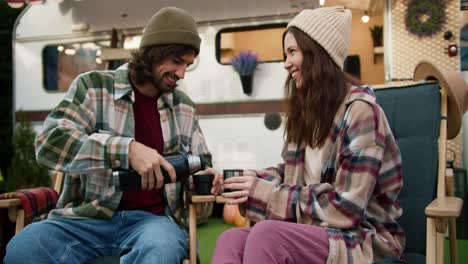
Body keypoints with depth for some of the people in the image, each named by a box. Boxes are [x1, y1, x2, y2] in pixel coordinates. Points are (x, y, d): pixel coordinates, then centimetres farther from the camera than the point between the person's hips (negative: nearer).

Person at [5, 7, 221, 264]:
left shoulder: (184, 107, 13)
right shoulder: (93, 86, 2)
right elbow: (49, 142, -13)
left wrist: (204, 177, -3)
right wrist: (127, 149, -26)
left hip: (151, 218, 2)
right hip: (87, 217, -1)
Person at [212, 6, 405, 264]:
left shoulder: (359, 110, -13)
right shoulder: (307, 108, 11)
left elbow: (346, 208, -18)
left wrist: (265, 194, -17)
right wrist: (256, 179, -1)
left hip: (363, 241, -6)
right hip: (313, 232, 6)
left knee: (266, 234, -34)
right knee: (230, 240, -23)